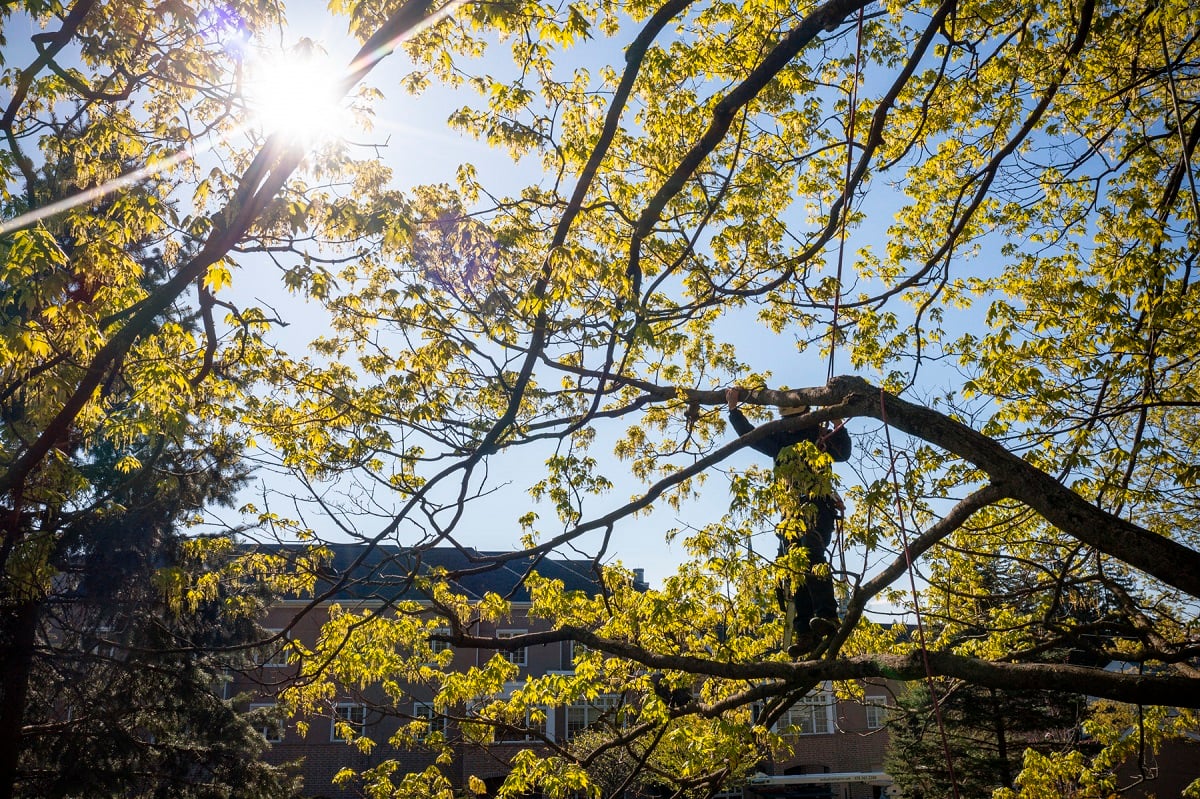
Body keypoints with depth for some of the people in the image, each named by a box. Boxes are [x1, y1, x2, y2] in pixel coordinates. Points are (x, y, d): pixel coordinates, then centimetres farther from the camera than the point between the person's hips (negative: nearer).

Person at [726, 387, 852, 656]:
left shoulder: (818, 433, 10)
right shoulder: (779, 440, 24)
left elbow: (843, 452, -4)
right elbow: (749, 434, 24)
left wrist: (837, 425, -20)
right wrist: (734, 409, 11)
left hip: (818, 506, -5)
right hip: (790, 512, 5)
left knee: (811, 553, -28)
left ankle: (827, 615, -33)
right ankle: (805, 633, -8)